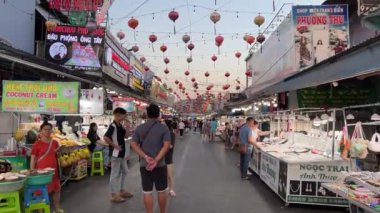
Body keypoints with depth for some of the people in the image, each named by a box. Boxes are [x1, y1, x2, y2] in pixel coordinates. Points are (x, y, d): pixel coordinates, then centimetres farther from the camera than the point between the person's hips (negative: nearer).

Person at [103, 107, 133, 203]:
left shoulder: (120, 126, 10)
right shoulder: (113, 126, -17)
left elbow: (126, 136, 15)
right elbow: (106, 137, -26)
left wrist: (125, 127, 2)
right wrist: (115, 146, -20)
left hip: (122, 153, 10)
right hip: (115, 154, -10)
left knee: (125, 171, 18)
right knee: (115, 174, 0)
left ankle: (122, 191, 30)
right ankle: (114, 195, 10)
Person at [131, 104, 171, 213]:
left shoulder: (139, 128, 3)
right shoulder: (164, 128, -5)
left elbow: (133, 144, -6)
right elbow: (167, 145, -16)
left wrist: (146, 157, -13)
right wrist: (156, 160, -19)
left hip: (144, 165, 2)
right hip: (160, 165, -2)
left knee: (147, 192, 9)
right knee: (161, 191, 13)